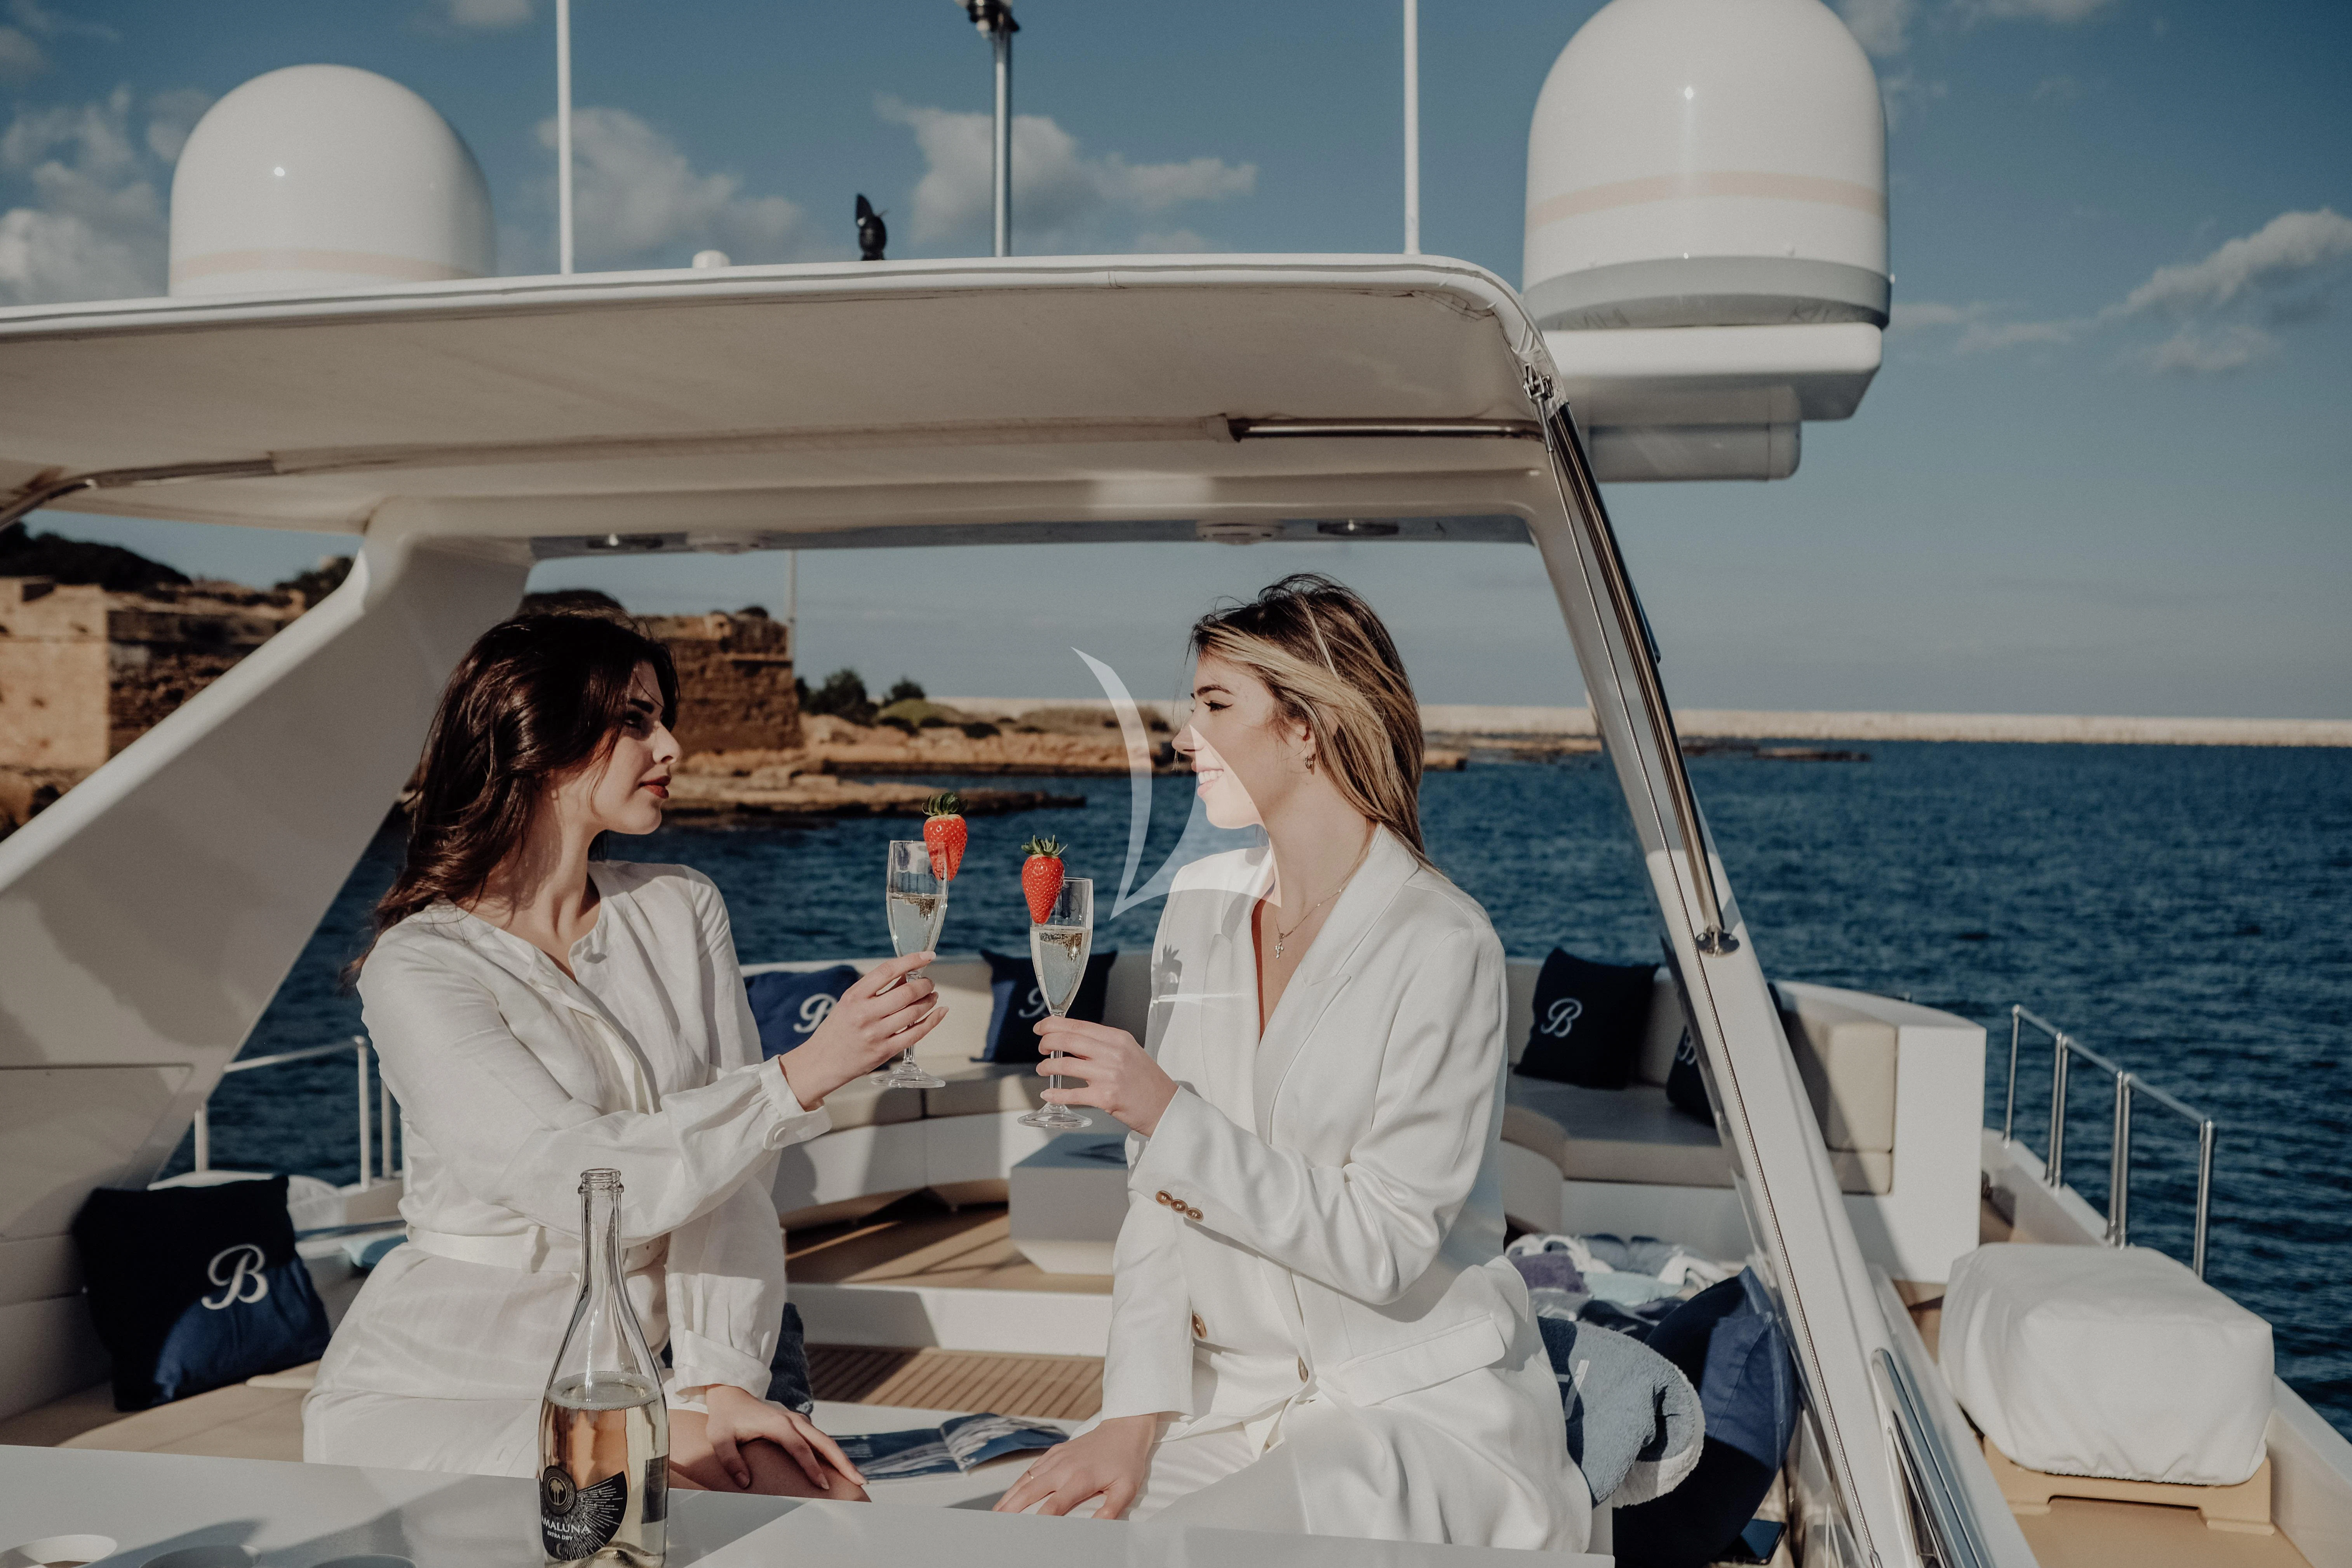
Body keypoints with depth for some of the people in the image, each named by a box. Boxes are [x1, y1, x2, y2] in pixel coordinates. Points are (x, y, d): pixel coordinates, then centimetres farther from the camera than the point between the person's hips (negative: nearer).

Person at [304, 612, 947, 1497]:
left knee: (835, 1501, -22)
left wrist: (719, 1379, -14)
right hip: (438, 1397, -4)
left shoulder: (681, 911, 5)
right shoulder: (417, 968, -13)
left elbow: (729, 1174, -2)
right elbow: (580, 1178, -25)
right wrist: (802, 1078, -28)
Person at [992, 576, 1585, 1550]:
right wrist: (1136, 1416, -5)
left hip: (1422, 1414, -5)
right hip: (1233, 1406, 5)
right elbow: (1156, 1195, 4)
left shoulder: (1441, 946, -15)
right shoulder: (1201, 905, 5)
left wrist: (1171, 1115, -22)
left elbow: (1382, 1248, -18)